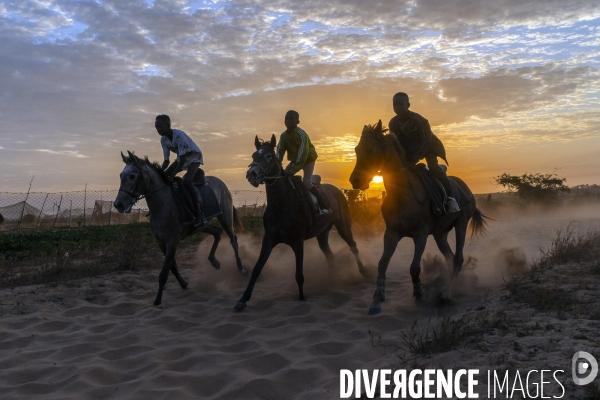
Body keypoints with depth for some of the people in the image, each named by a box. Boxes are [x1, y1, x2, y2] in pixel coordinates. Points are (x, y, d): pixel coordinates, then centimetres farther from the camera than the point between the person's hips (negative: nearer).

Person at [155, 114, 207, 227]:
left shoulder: (179, 135, -31)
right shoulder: (163, 140, -8)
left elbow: (183, 159, -33)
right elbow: (166, 160, -4)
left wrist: (172, 175, -40)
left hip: (194, 156, -8)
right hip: (182, 157, 9)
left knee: (187, 180, -32)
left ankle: (199, 214, -33)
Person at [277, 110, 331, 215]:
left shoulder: (301, 134, -28)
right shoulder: (283, 135, -8)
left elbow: (302, 154, -33)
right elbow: (280, 151, -9)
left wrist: (294, 170, -38)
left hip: (308, 159, -7)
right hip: (295, 159, 7)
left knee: (307, 182, -20)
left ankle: (324, 206, -15)